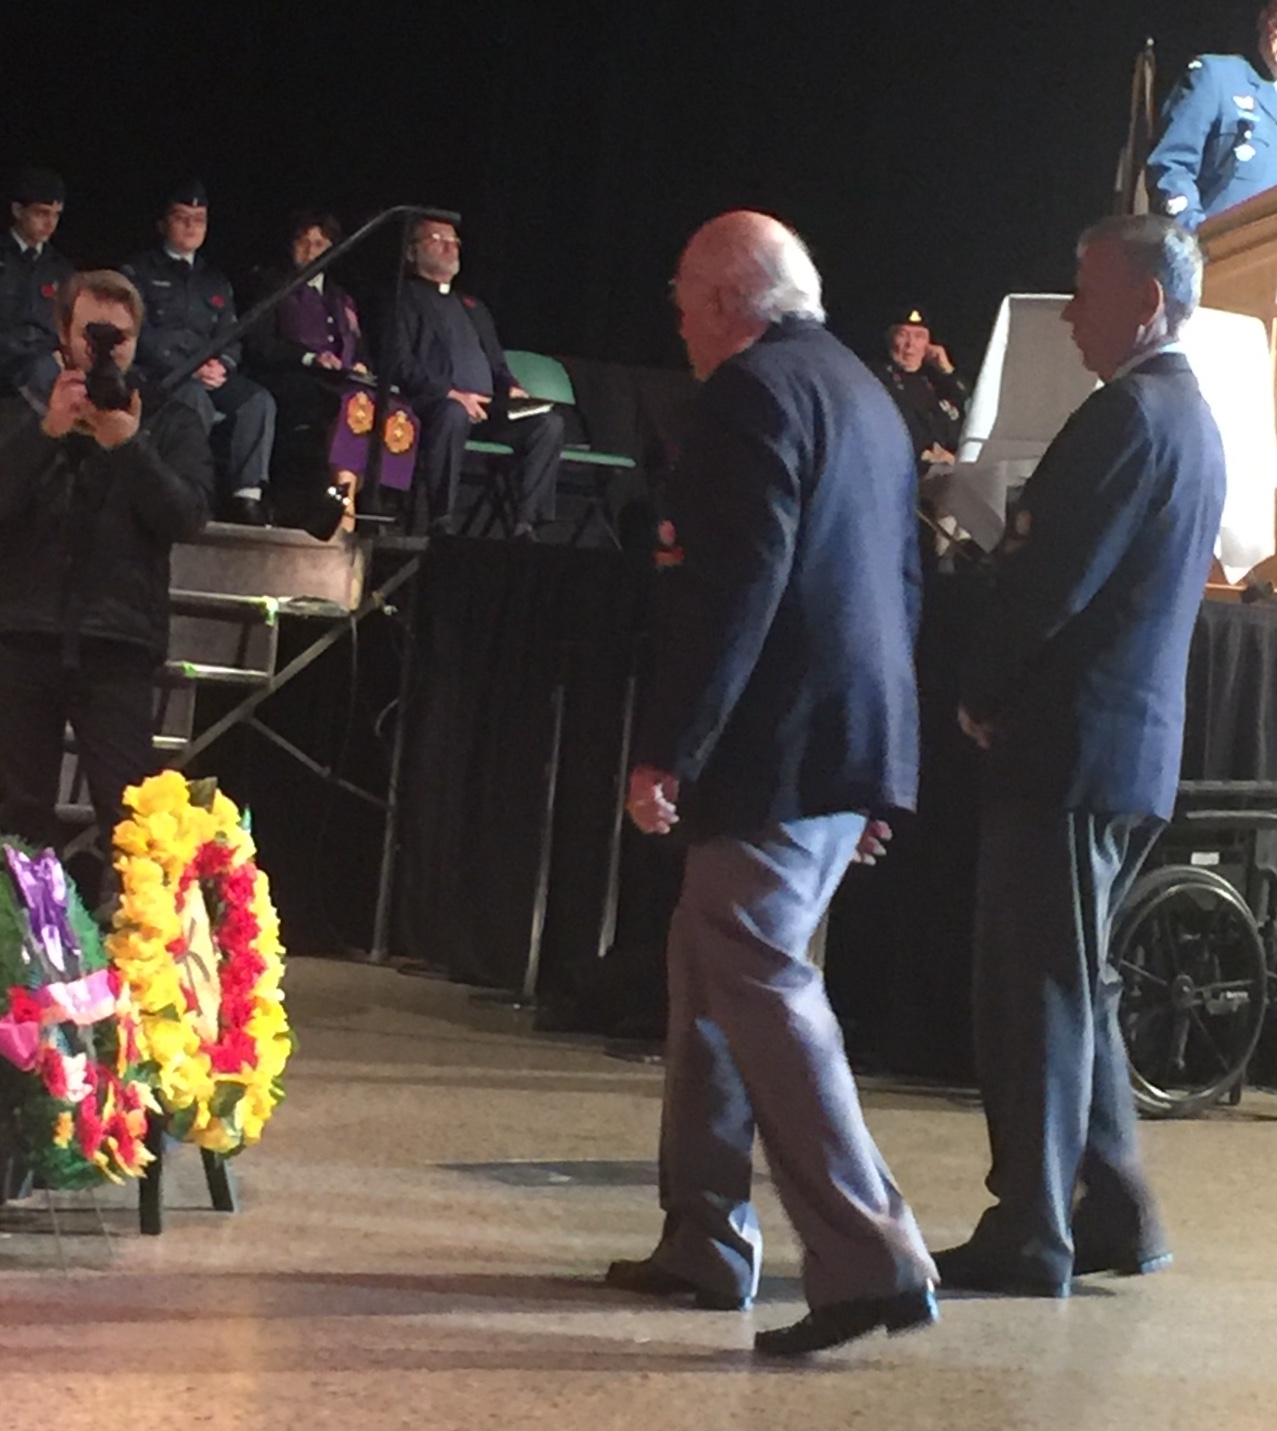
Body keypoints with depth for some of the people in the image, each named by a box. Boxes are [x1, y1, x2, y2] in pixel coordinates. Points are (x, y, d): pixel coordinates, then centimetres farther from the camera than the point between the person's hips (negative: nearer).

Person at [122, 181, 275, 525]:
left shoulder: (216, 282, 26)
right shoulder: (139, 272, 9)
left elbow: (230, 338, 17)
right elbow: (141, 334, -4)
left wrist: (221, 365, -9)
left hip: (209, 373, 5)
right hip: (155, 376, -5)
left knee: (258, 400, -23)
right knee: (196, 397, -37)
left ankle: (246, 493, -31)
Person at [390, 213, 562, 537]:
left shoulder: (472, 307, 32)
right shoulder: (404, 299, 9)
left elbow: (497, 362, 31)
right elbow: (401, 363, -6)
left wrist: (511, 388, 6)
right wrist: (451, 394, -19)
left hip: (485, 409, 7)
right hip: (431, 404, -7)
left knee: (549, 423, -18)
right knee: (453, 414, -42)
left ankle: (526, 524, -24)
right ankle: (440, 523, -37)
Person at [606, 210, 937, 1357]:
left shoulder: (754, 391, -10)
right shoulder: (864, 393, 20)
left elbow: (736, 586, -19)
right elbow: (903, 583, 23)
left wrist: (667, 748, -18)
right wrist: (881, 766, 26)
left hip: (777, 747, -10)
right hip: (860, 739, 10)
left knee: (761, 984, -10)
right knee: (714, 968, 17)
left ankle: (869, 1259, -15)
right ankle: (704, 1243, 22)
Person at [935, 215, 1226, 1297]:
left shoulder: (1129, 415, -15)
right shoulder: (1190, 419, 17)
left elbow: (1050, 580, -20)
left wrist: (983, 698, -5)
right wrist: (1009, 692, 13)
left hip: (1069, 748, -10)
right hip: (1136, 746, 10)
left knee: (1041, 992, -5)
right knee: (1077, 984, 17)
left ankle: (1031, 1239, -1)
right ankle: (1114, 1215, 23)